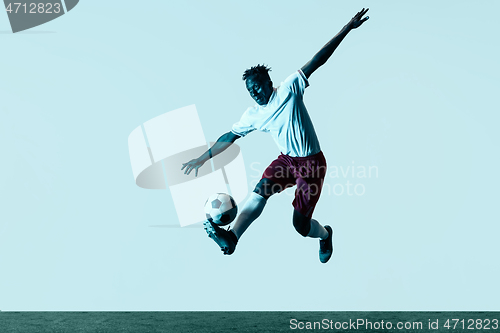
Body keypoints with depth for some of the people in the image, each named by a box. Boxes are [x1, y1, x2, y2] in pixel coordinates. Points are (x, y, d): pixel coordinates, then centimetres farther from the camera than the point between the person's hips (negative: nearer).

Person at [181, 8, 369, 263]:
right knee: (261, 189, -25)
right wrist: (203, 158, 16)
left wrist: (347, 28, -20)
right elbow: (230, 137, 15)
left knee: (300, 223, -4)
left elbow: (317, 61, -16)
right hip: (286, 159, 4)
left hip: (312, 162, -4)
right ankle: (231, 237, -42)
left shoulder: (288, 90, -10)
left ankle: (325, 234, 32)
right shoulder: (253, 115, 5)